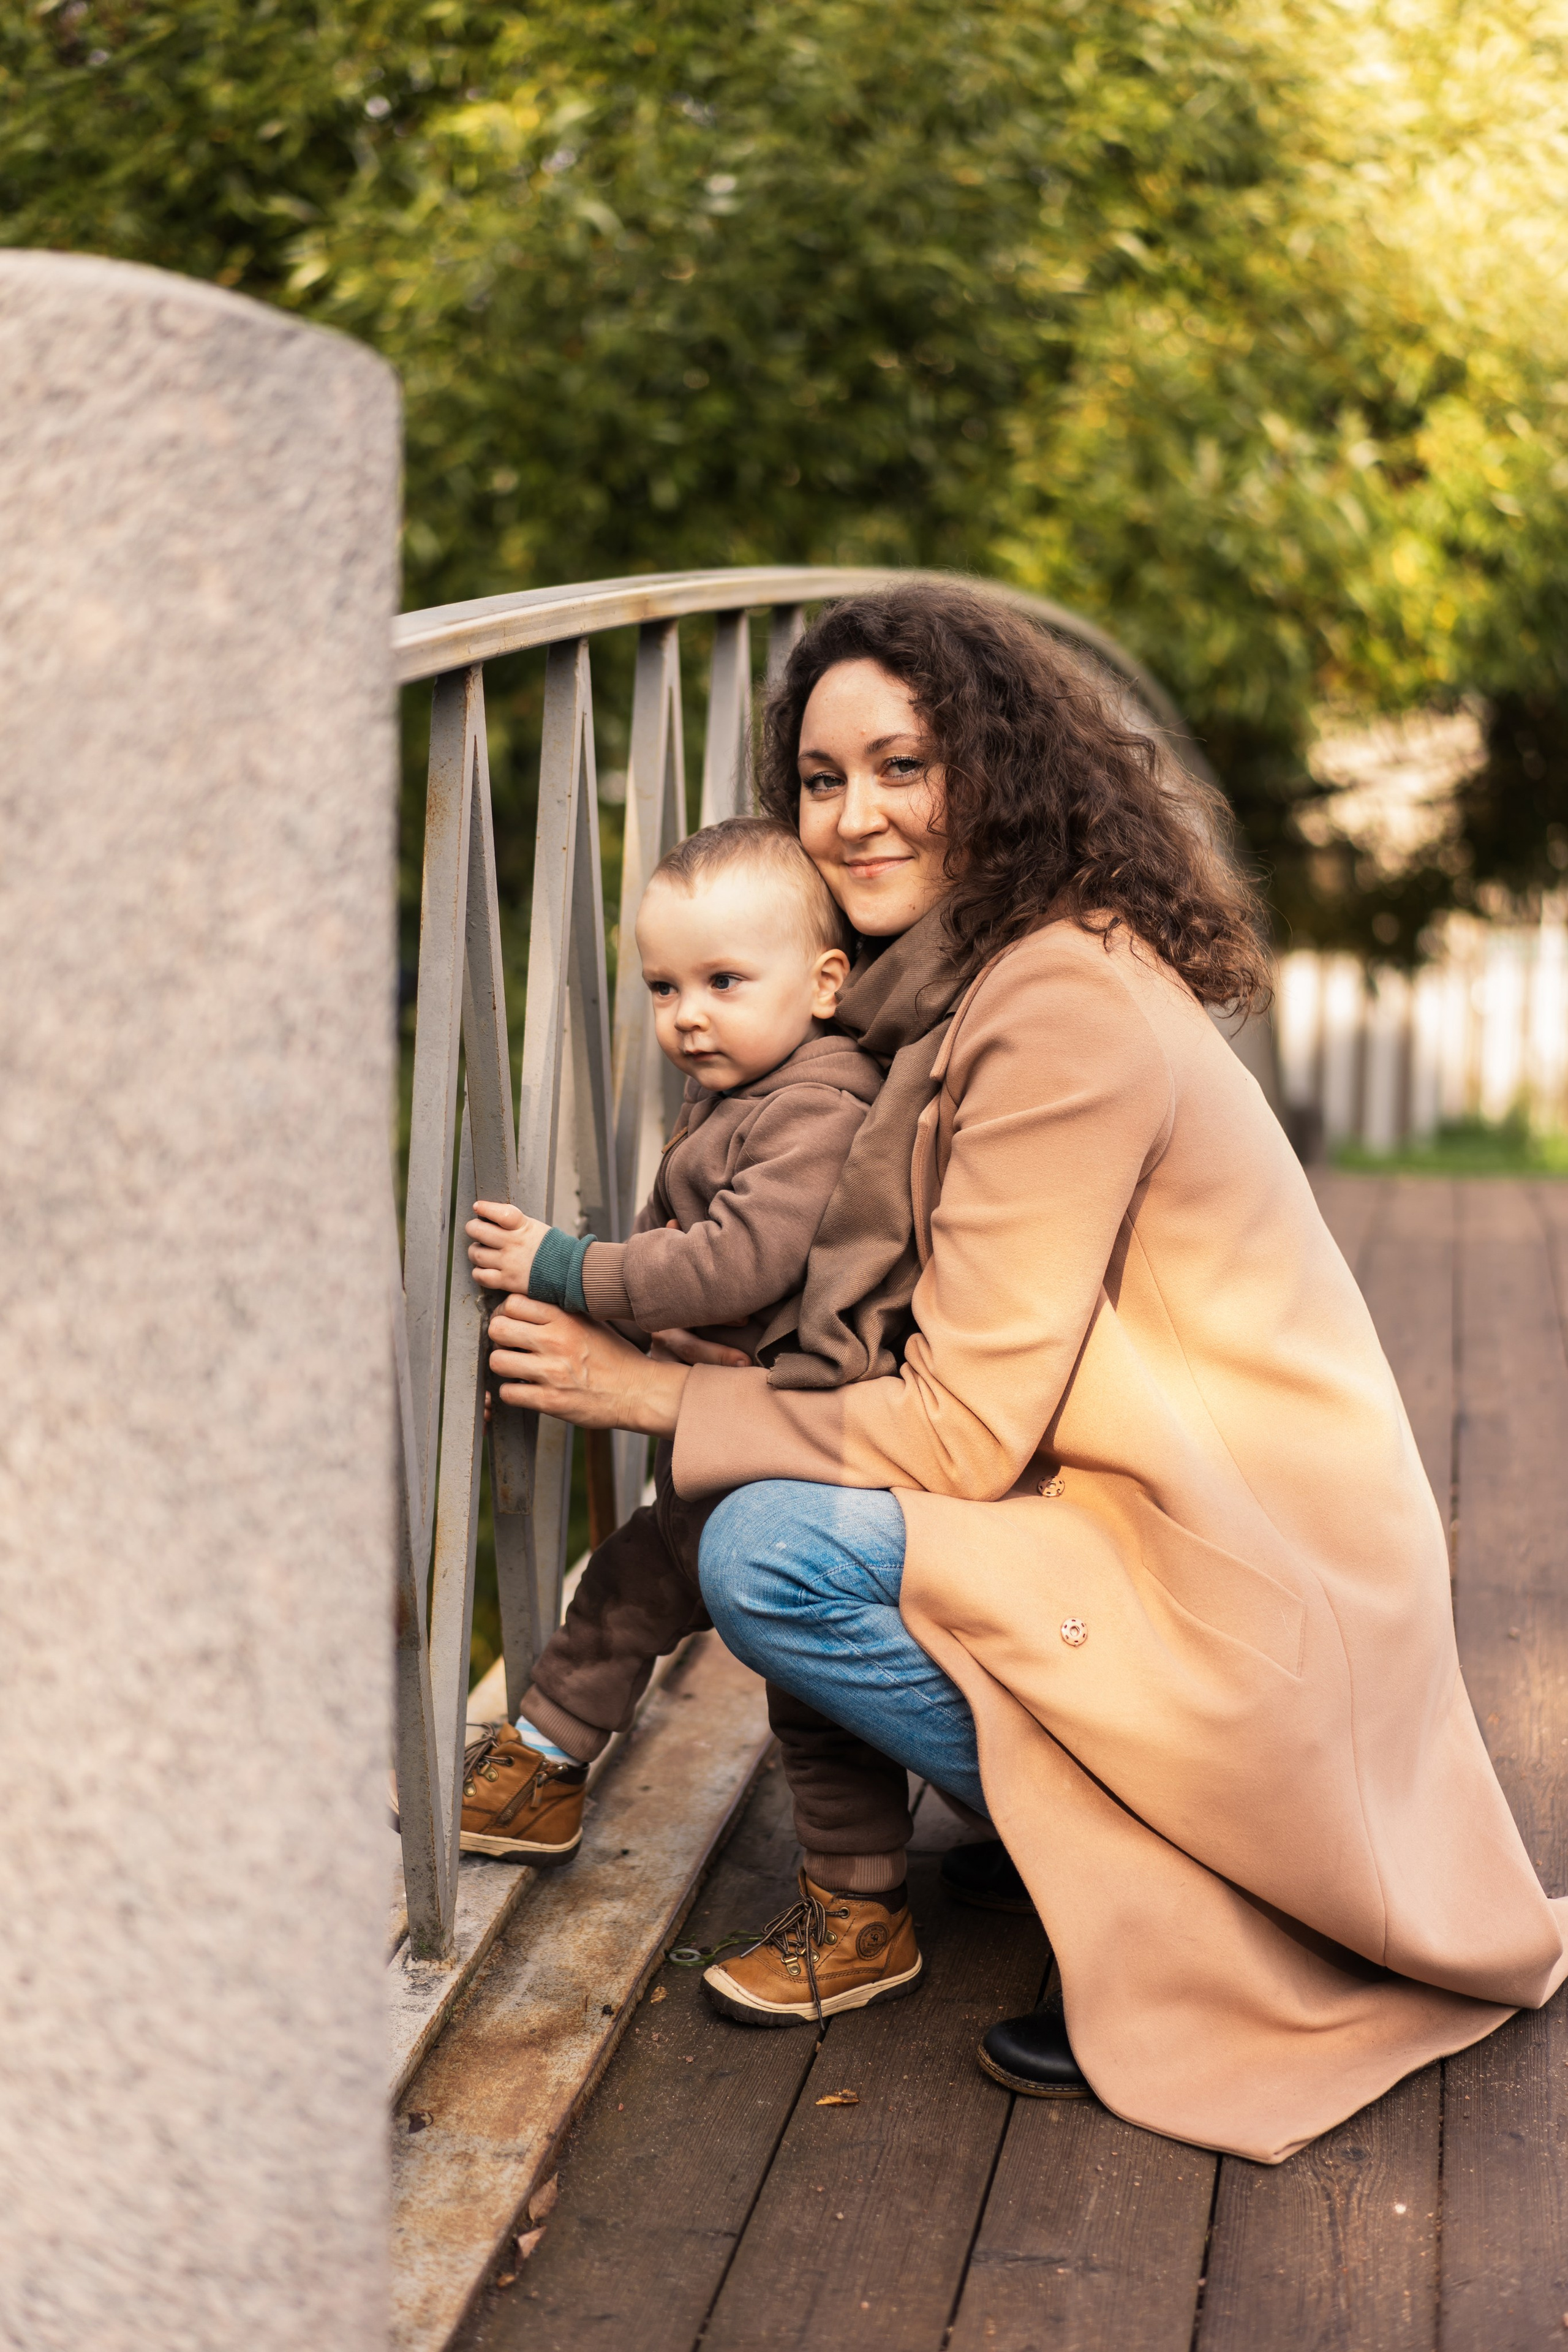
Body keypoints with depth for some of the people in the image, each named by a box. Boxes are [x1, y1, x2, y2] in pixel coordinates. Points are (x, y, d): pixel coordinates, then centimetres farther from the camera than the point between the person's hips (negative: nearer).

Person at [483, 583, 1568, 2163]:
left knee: (768, 1551, -19)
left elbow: (968, 1427, -19)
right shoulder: (972, 980, 11)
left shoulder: (1065, 1009, -19)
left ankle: (1161, 1904, -6)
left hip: (1247, 1605, -10)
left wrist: (652, 1392, -12)